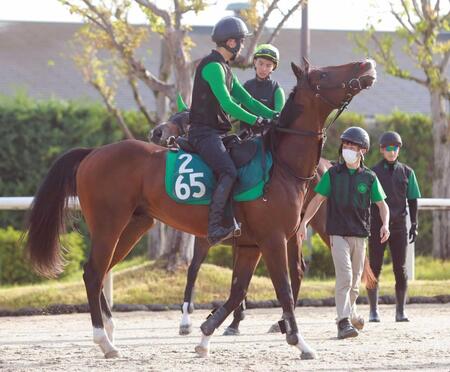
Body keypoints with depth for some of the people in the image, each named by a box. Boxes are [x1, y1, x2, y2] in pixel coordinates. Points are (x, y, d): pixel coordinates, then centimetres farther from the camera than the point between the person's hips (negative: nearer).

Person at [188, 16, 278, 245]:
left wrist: (275, 116, 9)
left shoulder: (225, 69, 20)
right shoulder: (212, 66, -13)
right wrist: (256, 121, -19)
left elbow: (247, 100, 20)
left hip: (219, 133, 11)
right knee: (228, 172, -28)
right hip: (204, 132, -11)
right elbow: (227, 104, -21)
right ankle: (214, 228, -34)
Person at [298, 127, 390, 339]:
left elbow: (382, 204, 6)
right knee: (344, 277, -16)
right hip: (338, 234, -2)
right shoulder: (333, 174, 3)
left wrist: (385, 224, -12)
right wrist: (303, 223, -5)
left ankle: (350, 312, 33)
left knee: (355, 281, 11)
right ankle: (343, 322, -22)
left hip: (360, 235, 2)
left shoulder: (369, 178, 6)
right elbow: (317, 200, 4)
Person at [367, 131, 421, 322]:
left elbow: (412, 201, 8)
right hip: (377, 226, -1)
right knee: (375, 268, -3)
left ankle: (400, 311, 6)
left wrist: (414, 225, 1)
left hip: (399, 226, 1)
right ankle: (373, 311, 3)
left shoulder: (407, 172, 7)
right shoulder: (372, 172, 3)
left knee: (400, 269, 0)